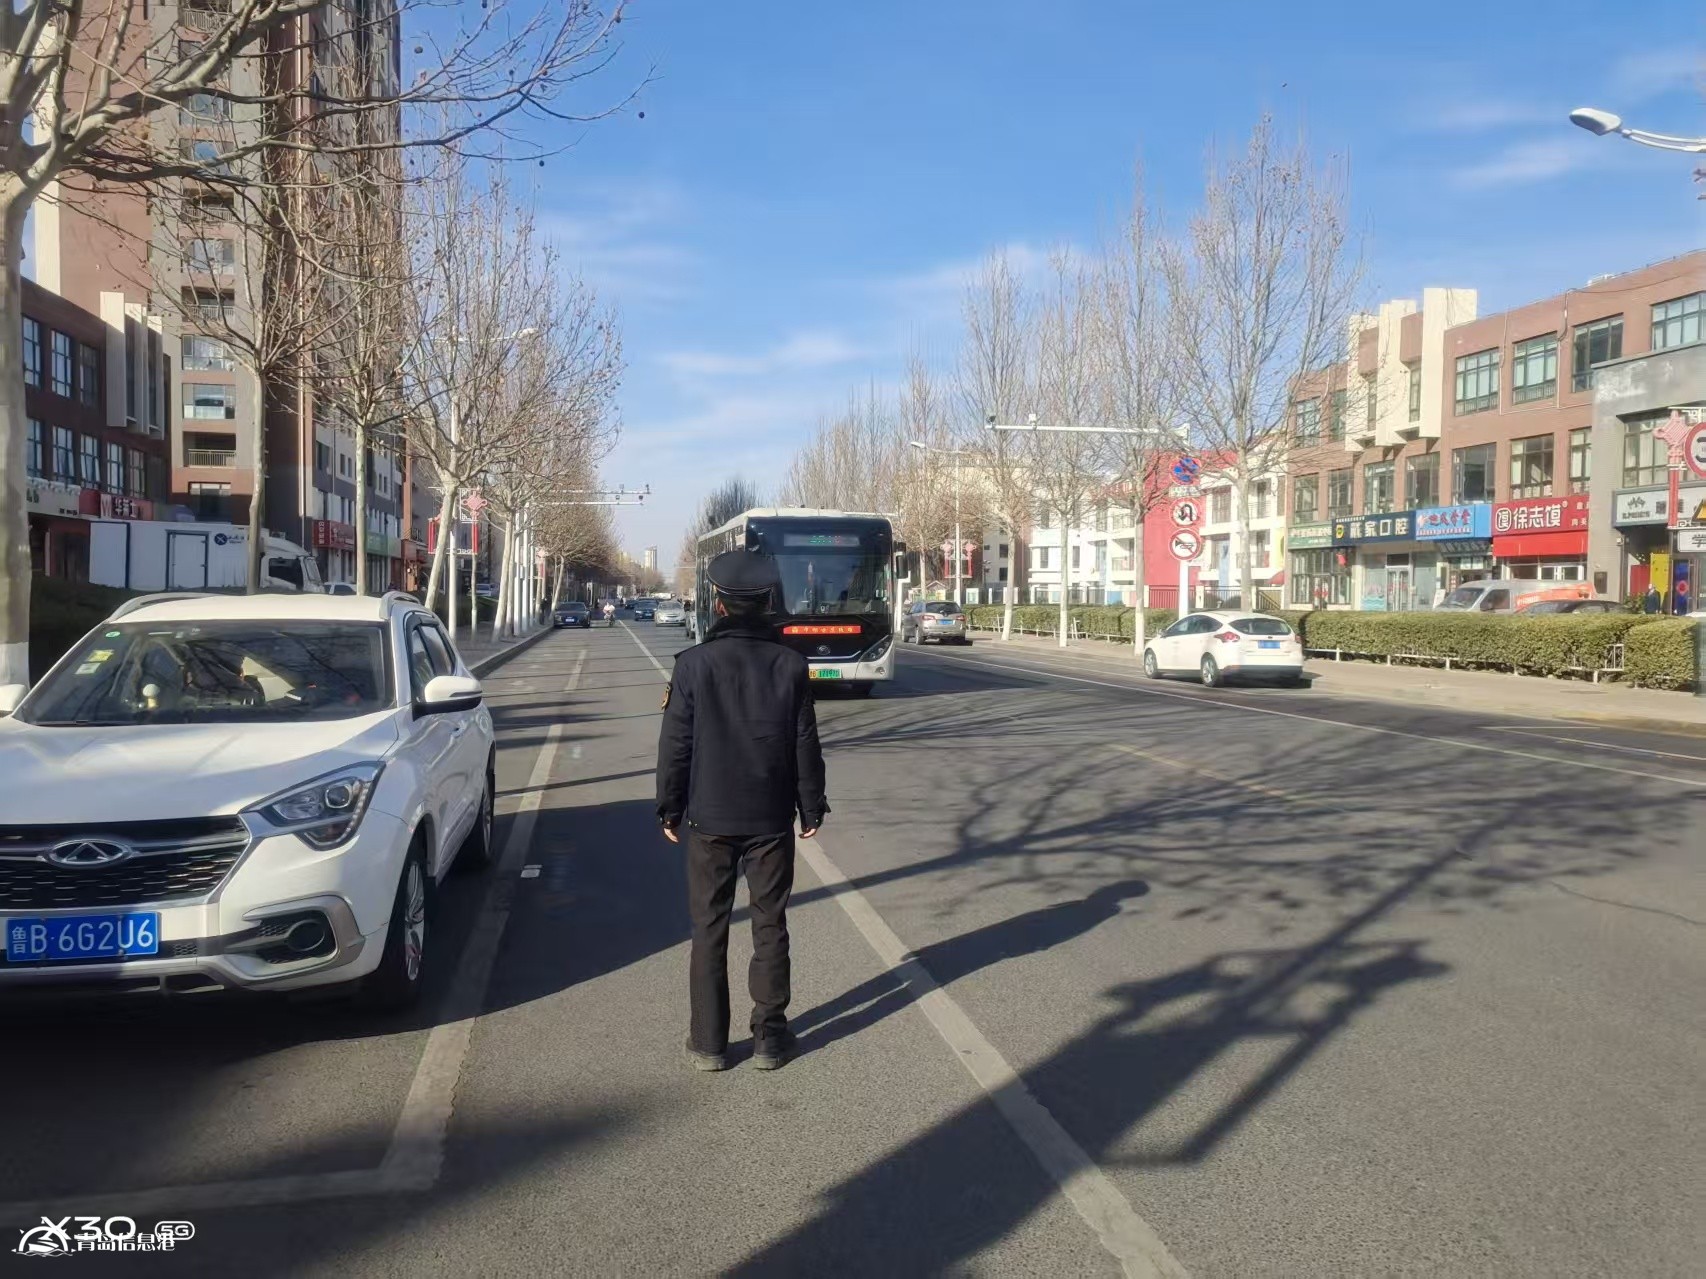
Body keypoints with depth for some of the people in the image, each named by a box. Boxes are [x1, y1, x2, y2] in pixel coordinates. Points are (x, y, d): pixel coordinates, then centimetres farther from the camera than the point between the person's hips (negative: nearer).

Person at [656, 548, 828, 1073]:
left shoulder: (695, 663, -9)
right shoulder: (790, 666, -5)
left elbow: (675, 744, -6)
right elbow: (806, 746, -1)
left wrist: (670, 808, 6)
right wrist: (811, 808, 10)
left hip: (709, 819, -1)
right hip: (772, 819, 1)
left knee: (709, 930, 9)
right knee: (770, 927, 11)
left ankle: (708, 1042, 14)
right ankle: (769, 1038, 17)